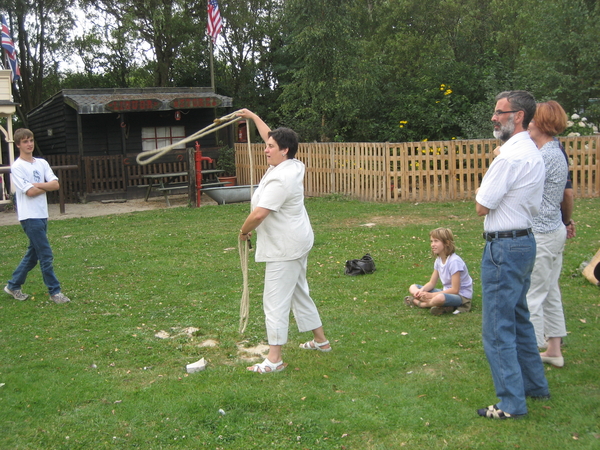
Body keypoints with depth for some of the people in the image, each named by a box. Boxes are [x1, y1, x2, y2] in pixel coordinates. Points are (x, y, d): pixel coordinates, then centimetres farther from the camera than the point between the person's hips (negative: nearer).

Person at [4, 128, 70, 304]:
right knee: (46, 255, -6)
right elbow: (30, 192, -15)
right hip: (30, 217, -7)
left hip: (42, 215, 7)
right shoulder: (17, 167, -8)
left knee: (33, 254, 14)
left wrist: (37, 185, -12)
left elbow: (56, 184, 0)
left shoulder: (42, 163, 10)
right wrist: (47, 186, 0)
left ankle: (13, 286, 29)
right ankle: (54, 291, 3)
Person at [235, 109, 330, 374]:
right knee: (299, 292, 22)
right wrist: (253, 117, 32)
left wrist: (244, 231, -11)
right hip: (298, 242, 11)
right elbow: (270, 136, 24)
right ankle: (321, 341, 34)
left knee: (276, 301, -6)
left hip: (285, 248, -11)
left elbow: (258, 214, -29)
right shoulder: (292, 165, 6)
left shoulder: (280, 179, -24)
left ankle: (274, 359, -2)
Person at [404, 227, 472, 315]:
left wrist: (431, 295, -22)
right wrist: (422, 290, -13)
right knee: (413, 288, 2)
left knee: (439, 298, -44)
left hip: (461, 296, -9)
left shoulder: (454, 261, -21)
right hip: (447, 292, 9)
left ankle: (419, 303, -13)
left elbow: (455, 290, -22)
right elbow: (432, 283, 10)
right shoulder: (439, 260, 5)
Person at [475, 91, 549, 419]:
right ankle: (535, 385, 34)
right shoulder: (532, 152, 13)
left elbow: (482, 207, -16)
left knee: (497, 327, -3)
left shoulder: (510, 156, -19)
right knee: (519, 318, 22)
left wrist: (480, 193, 3)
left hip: (504, 247, -10)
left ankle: (511, 402, 4)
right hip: (525, 241, 11)